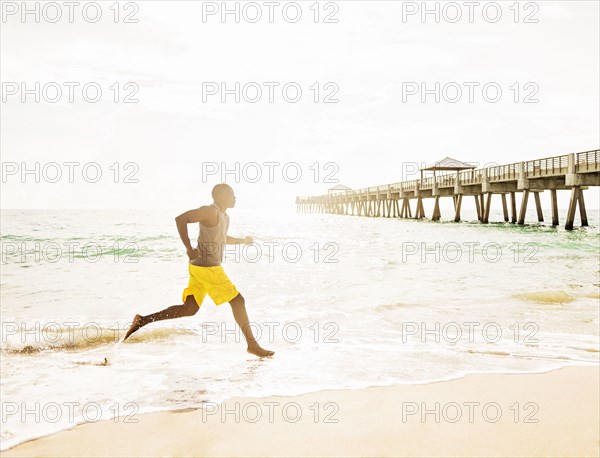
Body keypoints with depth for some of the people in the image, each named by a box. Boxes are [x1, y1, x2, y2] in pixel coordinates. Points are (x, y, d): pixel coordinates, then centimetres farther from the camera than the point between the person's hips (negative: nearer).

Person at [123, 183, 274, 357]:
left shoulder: (224, 216, 18)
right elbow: (180, 219, -20)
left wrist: (242, 241, 36)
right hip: (207, 268, -10)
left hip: (199, 267, 10)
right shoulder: (211, 211, -12)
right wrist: (189, 249, -23)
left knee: (189, 309, 8)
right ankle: (253, 345, 5)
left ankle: (143, 320, 7)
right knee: (237, 301, -2)